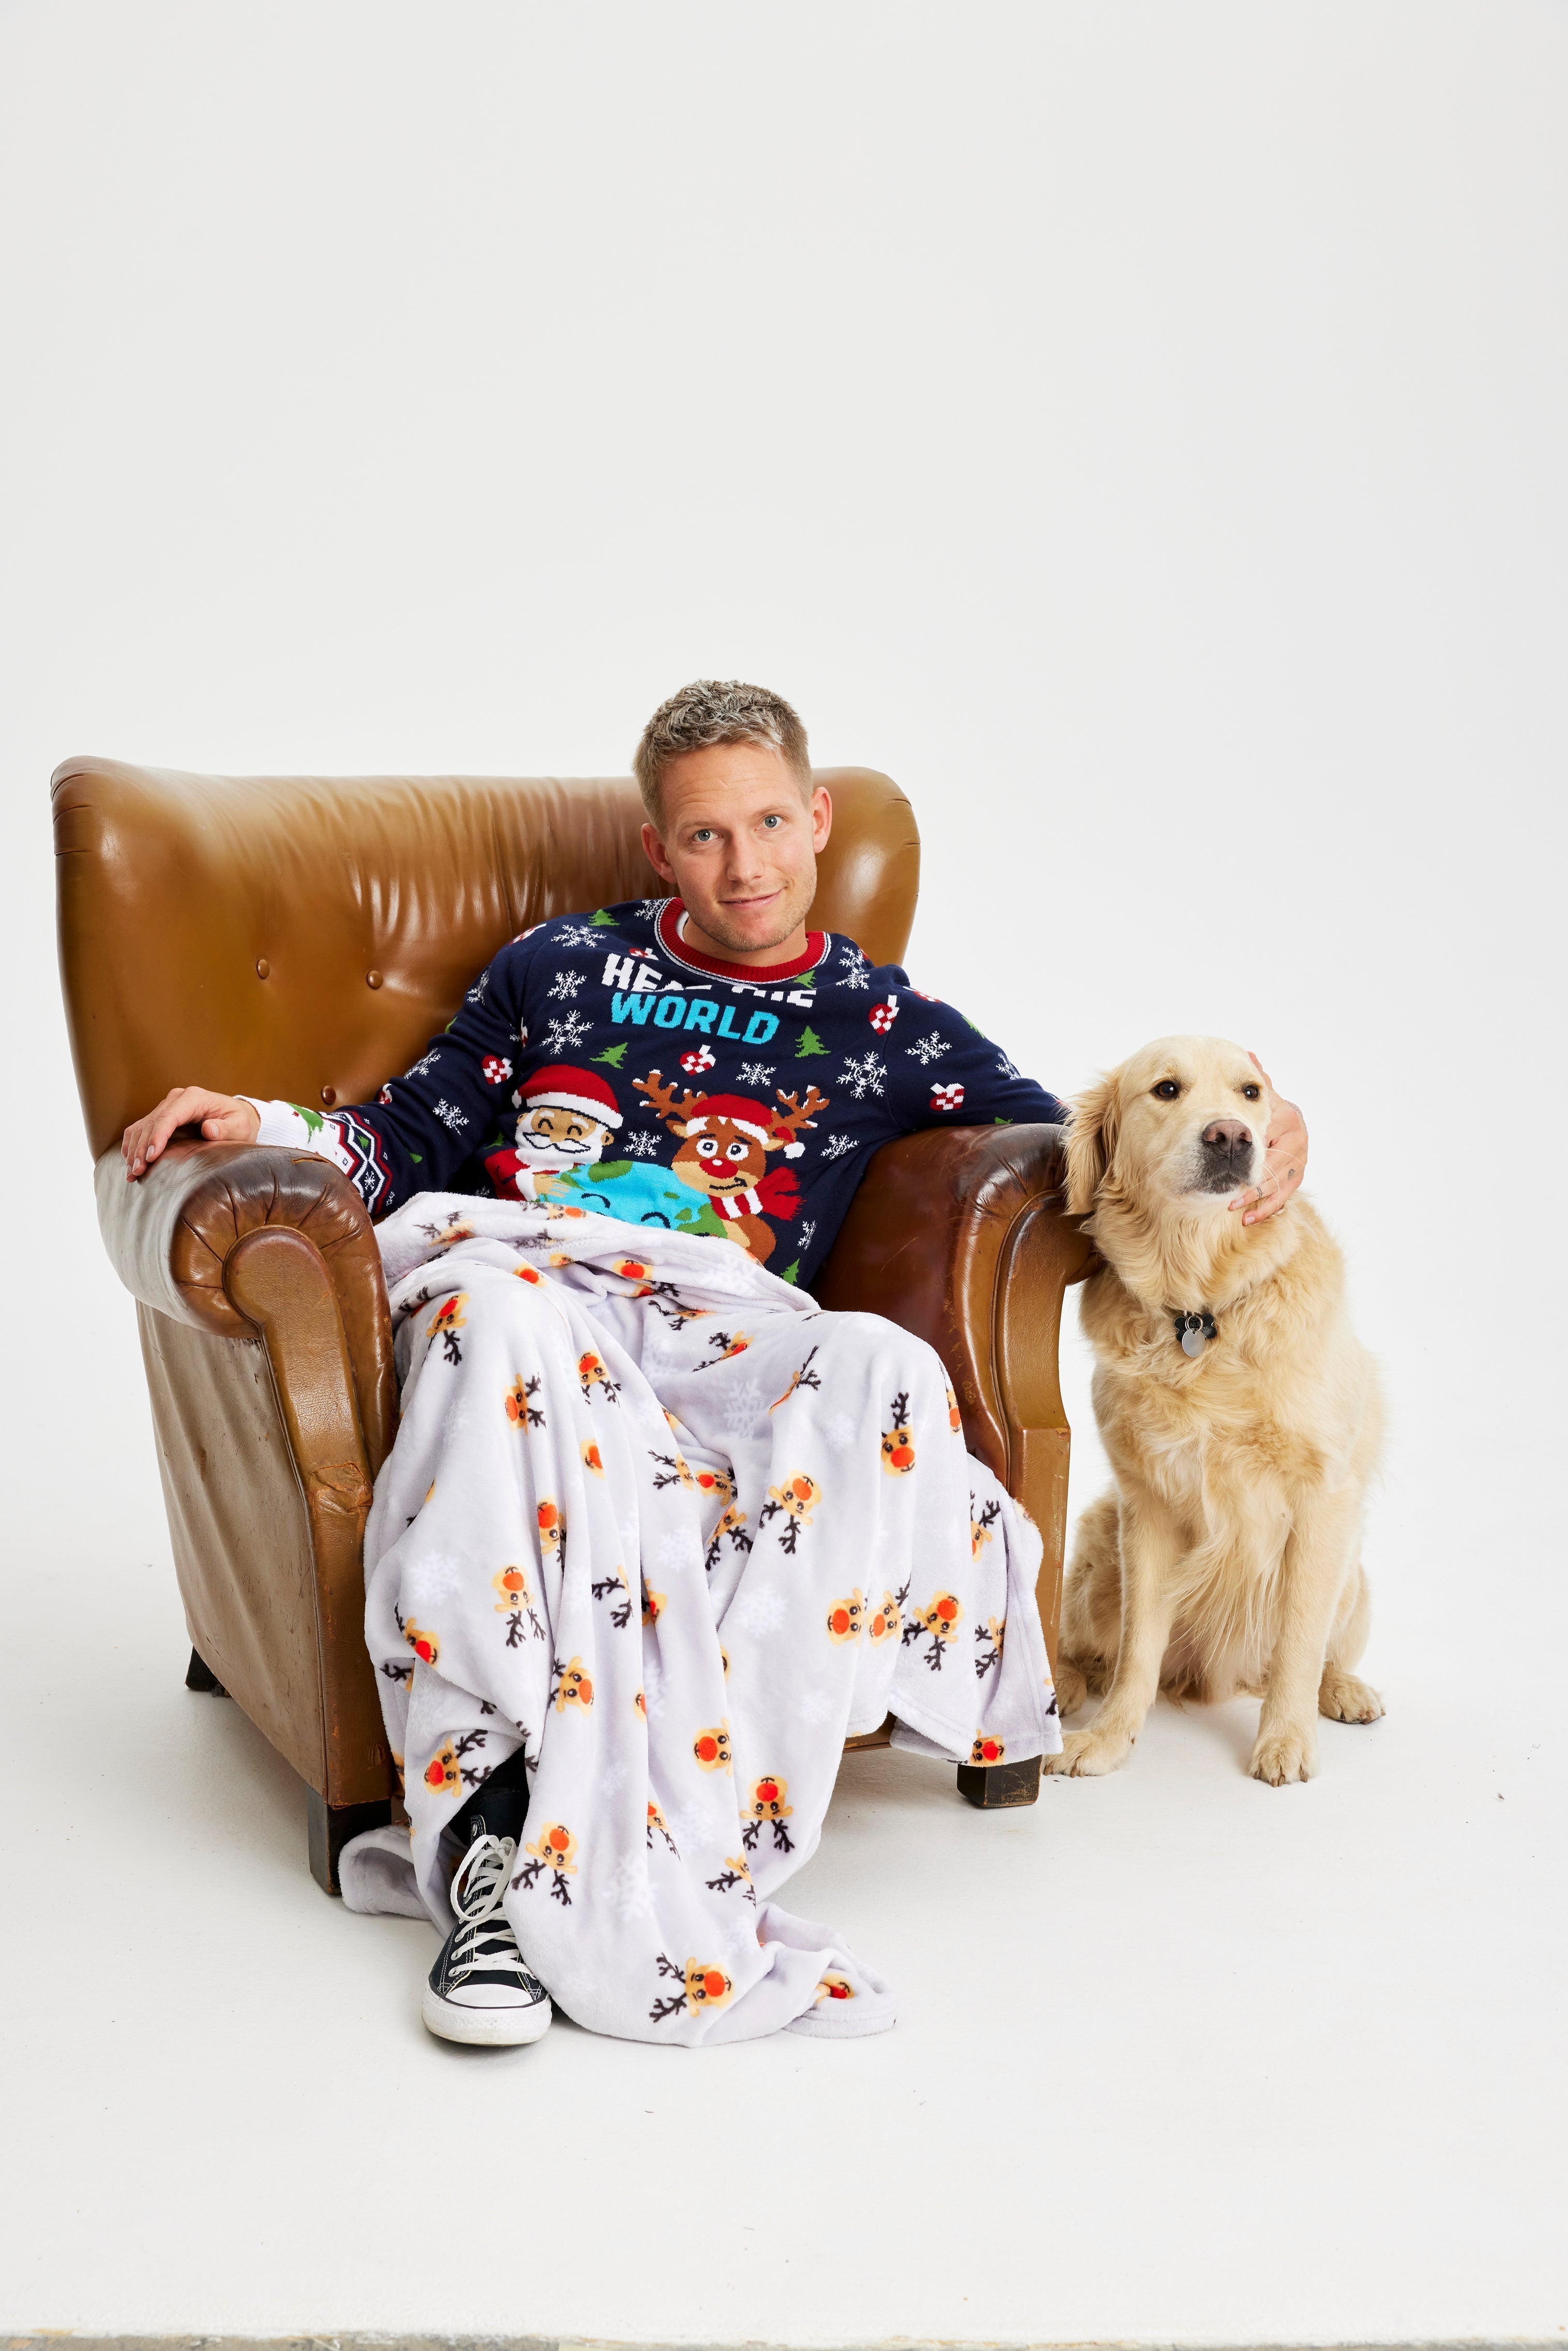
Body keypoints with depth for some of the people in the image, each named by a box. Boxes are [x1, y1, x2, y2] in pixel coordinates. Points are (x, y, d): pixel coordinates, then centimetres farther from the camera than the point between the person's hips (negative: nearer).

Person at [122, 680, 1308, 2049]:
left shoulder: (886, 1027, 23)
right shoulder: (564, 965, 26)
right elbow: (412, 1137, 26)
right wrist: (265, 1126, 7)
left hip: (724, 1338, 0)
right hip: (521, 1283, 0)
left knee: (886, 1382, -35)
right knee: (508, 1328, -39)